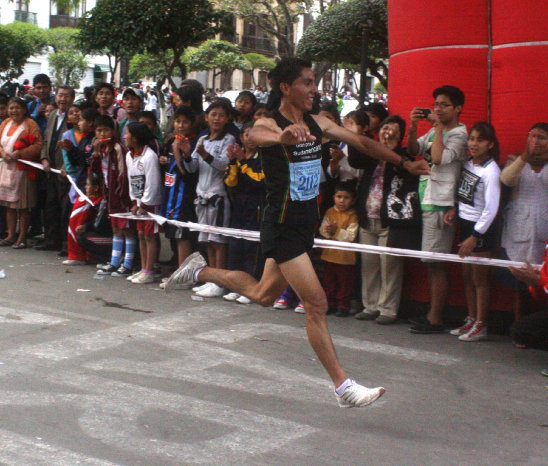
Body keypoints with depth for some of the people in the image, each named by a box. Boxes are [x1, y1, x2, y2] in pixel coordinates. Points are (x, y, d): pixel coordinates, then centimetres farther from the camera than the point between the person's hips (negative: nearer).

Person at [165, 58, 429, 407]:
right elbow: (256, 136, -41)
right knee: (317, 304, -9)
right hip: (282, 229, -8)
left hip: (305, 225, 8)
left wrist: (404, 162, 18)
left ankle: (200, 271, 42)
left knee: (263, 295, 23)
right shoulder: (270, 124, -16)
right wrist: (283, 135, -63)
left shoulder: (318, 124, 6)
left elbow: (361, 142, 17)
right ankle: (344, 387, -1)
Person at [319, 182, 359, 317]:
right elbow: (322, 229, 1)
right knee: (329, 282, 14)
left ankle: (343, 306, 15)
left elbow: (351, 235, -14)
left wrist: (337, 232, -21)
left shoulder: (353, 216, -7)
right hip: (329, 255, 5)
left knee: (345, 283, 4)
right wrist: (327, 231, -20)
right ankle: (330, 304, 25)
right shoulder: (330, 212, 7)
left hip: (346, 257, -4)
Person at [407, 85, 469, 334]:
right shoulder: (434, 131, 19)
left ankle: (435, 319, -3)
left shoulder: (459, 134, -6)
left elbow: (439, 158, -21)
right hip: (426, 201, 8)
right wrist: (413, 127, -4)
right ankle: (432, 312, 19)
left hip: (441, 203, -8)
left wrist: (438, 127, -13)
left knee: (436, 262, -7)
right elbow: (413, 150, 10)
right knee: (431, 262, 12)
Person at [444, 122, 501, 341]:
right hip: (465, 224, 7)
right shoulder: (468, 164, 7)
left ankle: (480, 326, 8)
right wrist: (453, 209, 0)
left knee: (479, 278, -1)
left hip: (481, 229, -7)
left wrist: (475, 237, -20)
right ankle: (471, 320, 23)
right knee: (467, 276, 13)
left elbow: (491, 209, -19)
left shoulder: (490, 171, -16)